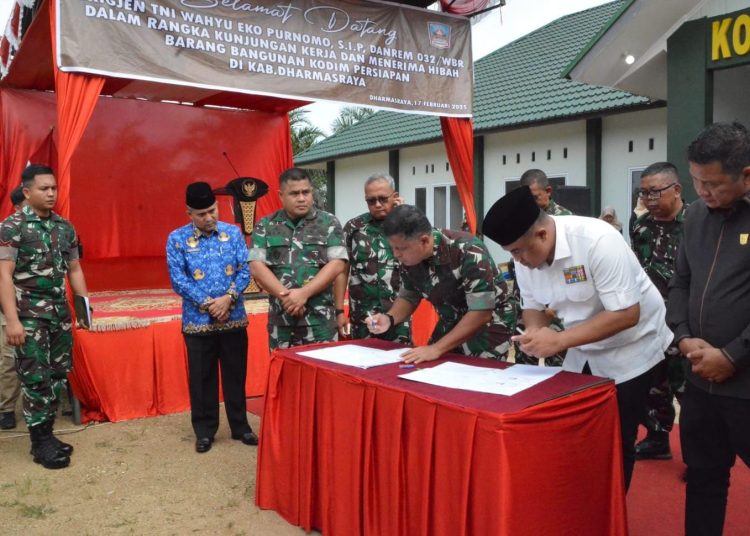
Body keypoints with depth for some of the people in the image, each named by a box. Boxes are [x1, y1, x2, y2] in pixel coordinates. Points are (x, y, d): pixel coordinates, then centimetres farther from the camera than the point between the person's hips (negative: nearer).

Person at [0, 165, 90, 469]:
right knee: (36, 379, -1)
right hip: (29, 315, -5)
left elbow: (74, 269, 15)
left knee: (58, 375, 9)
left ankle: (46, 434, 22)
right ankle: (41, 443, 11)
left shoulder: (65, 227, 9)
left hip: (60, 313, 6)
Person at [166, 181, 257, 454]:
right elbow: (178, 280, -9)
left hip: (234, 318, 1)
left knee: (236, 375, 12)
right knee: (201, 378, 9)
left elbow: (245, 270, -2)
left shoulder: (233, 233, 1)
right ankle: (204, 430, 24)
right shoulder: (177, 239, -4)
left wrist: (228, 298, -18)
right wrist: (208, 304, -16)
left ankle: (240, 426, 27)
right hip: (197, 322, -1)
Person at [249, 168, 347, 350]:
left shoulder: (329, 223, 2)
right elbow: (257, 266, -1)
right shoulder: (265, 226, 6)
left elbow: (337, 264, -6)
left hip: (319, 317, -1)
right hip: (280, 317, 2)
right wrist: (285, 295, -13)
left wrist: (304, 293, -15)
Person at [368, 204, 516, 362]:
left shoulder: (468, 252, -31)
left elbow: (482, 313, -31)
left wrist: (437, 348, -34)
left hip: (489, 325, -5)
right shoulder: (409, 257, -12)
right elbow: (409, 296, 4)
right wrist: (389, 318, -17)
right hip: (451, 325, 6)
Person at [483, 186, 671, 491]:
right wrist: (535, 334, -20)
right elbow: (532, 306, 3)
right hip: (583, 352, 6)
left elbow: (627, 314, -31)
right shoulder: (525, 254, -11)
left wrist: (559, 340, -36)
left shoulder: (597, 241, -31)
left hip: (630, 348, -6)